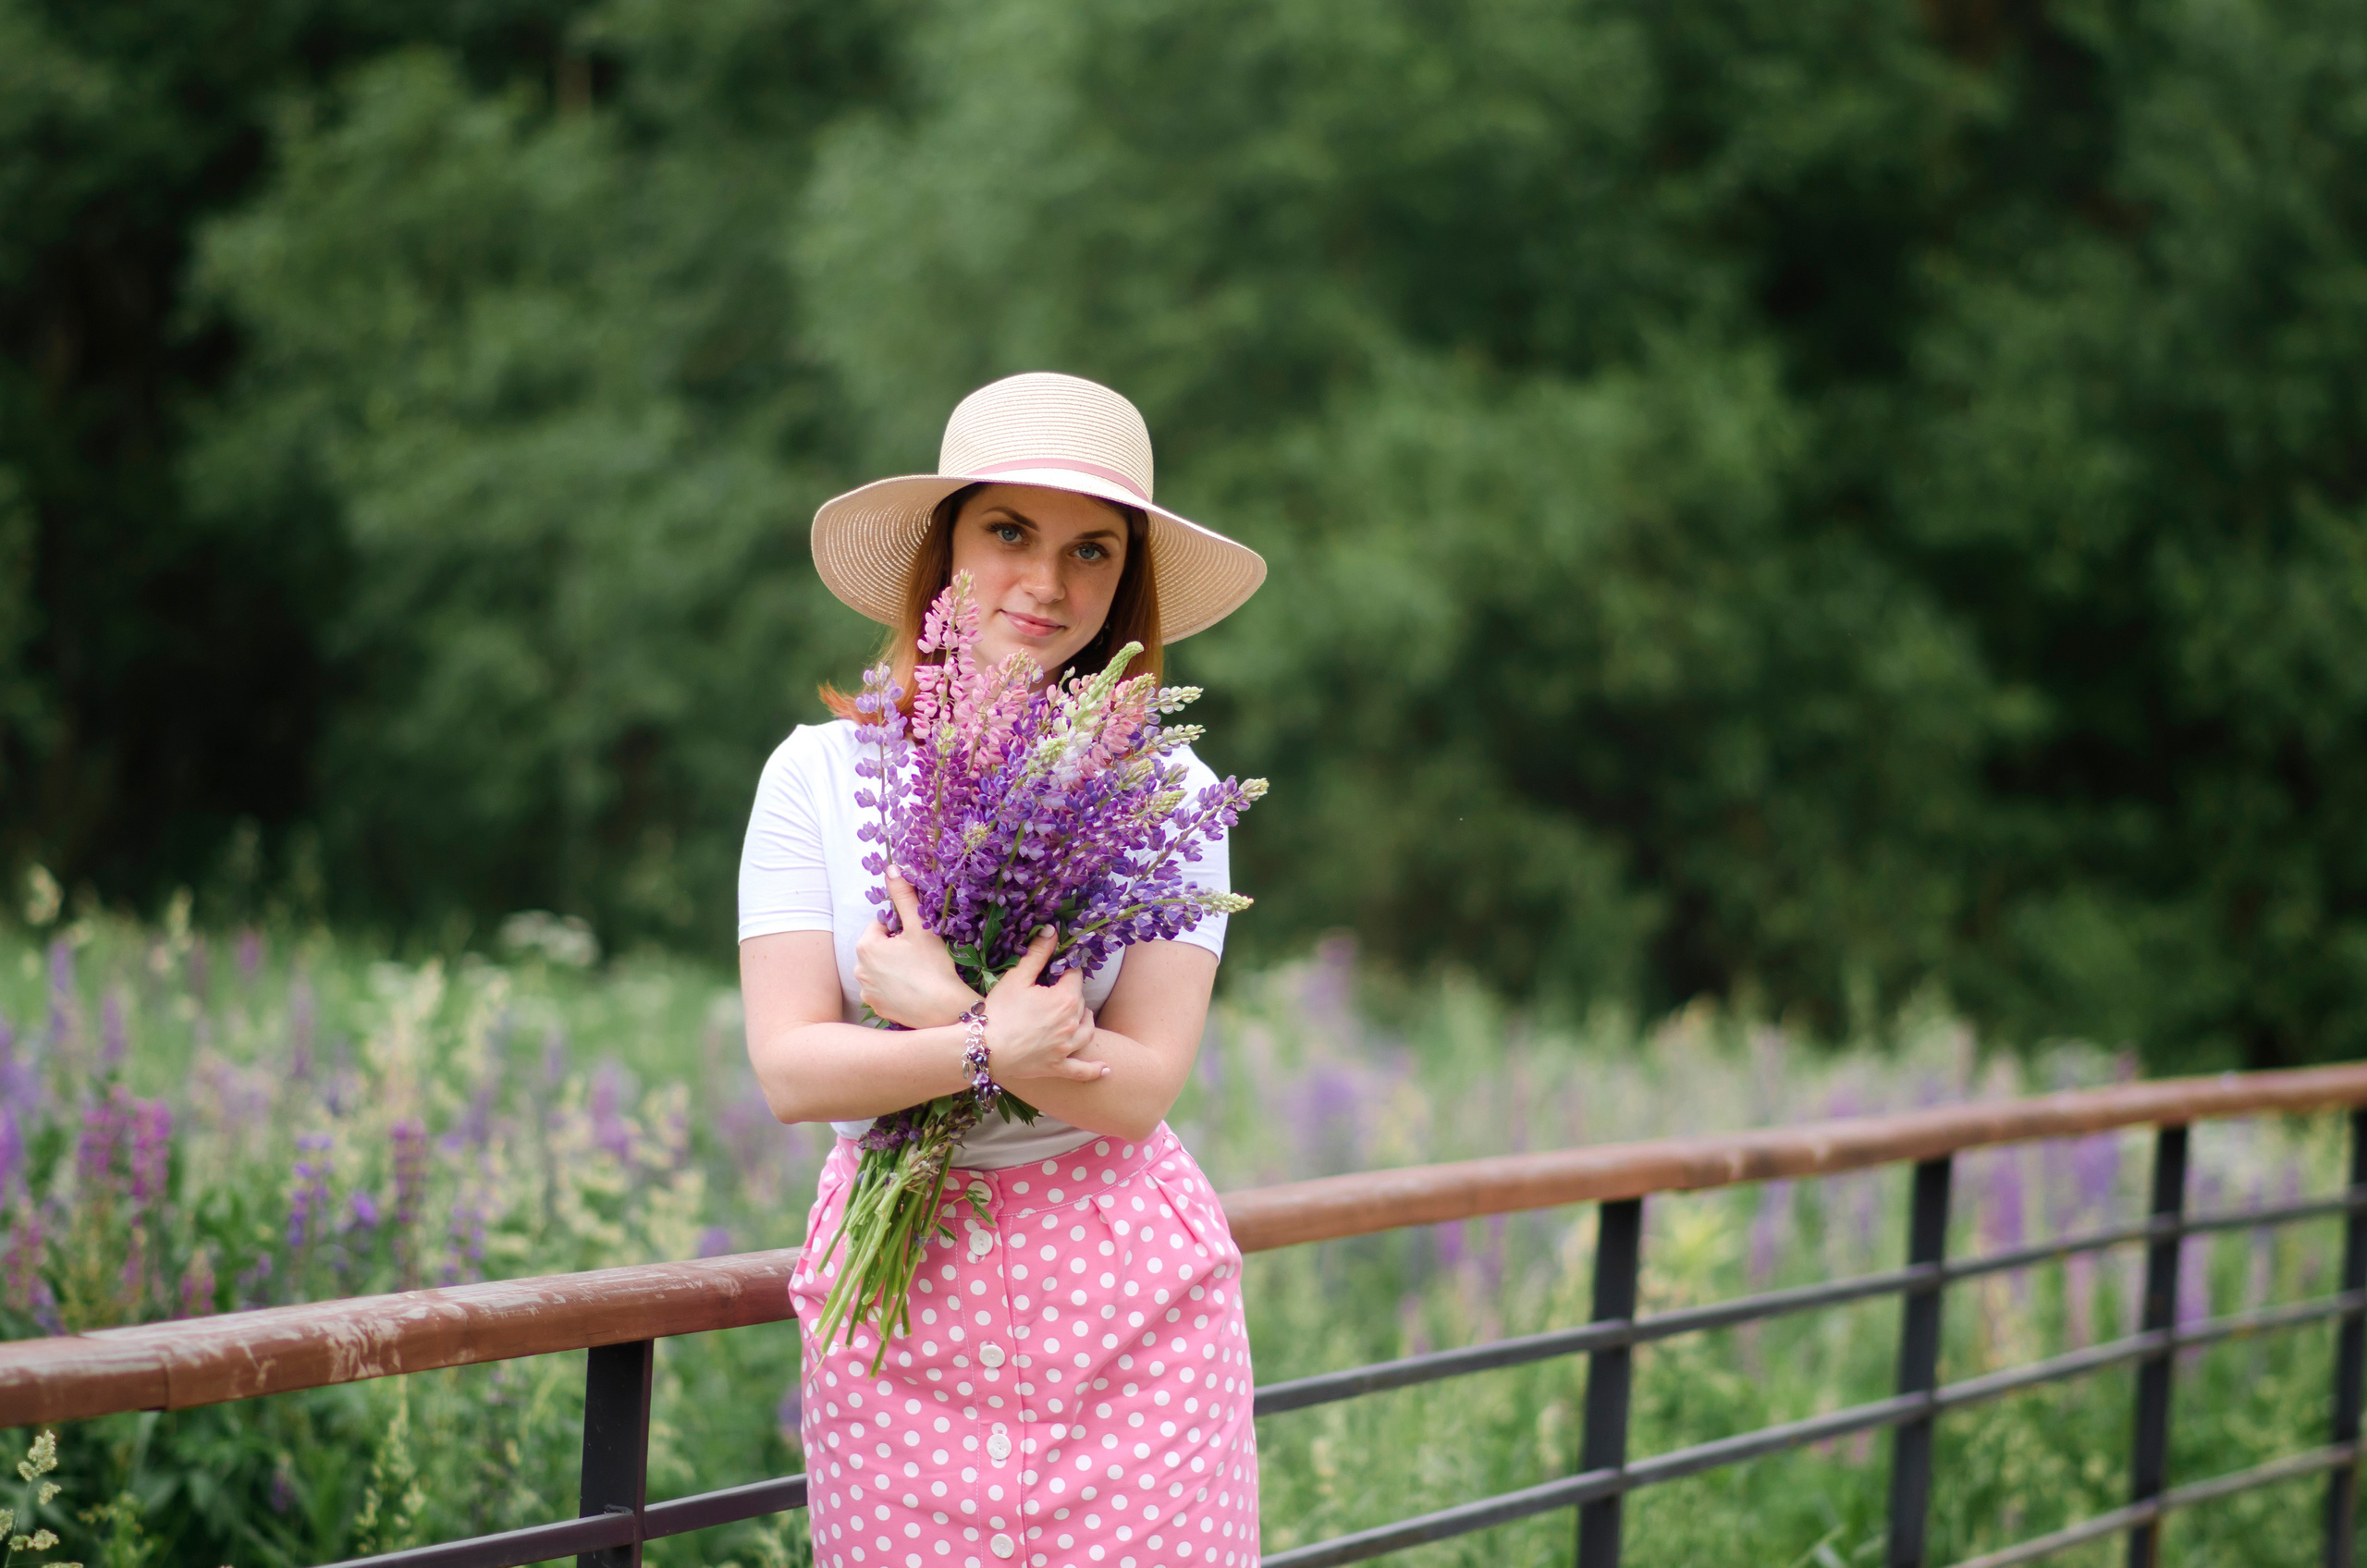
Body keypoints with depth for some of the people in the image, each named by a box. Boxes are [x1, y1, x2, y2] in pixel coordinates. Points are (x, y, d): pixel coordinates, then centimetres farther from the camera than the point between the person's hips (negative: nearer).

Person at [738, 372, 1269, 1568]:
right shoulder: (820, 773, 2)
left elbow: (1140, 1085, -8)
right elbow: (788, 1067, -6)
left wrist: (937, 1014, -18)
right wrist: (993, 1046, -19)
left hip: (1124, 1287, 0)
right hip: (894, 1279, 1)